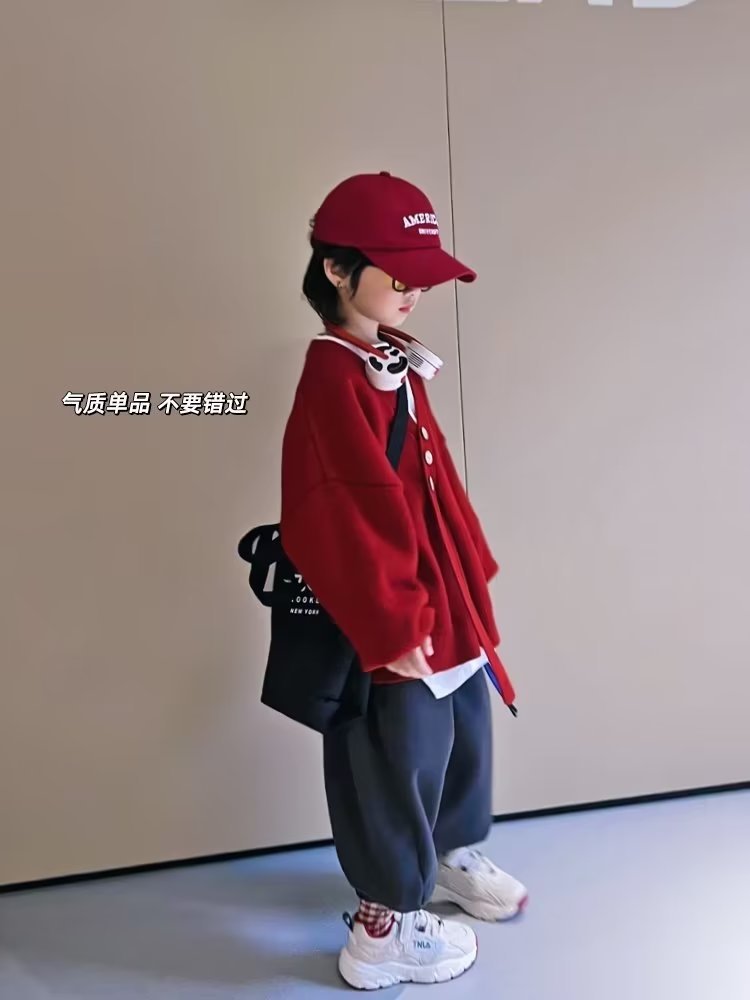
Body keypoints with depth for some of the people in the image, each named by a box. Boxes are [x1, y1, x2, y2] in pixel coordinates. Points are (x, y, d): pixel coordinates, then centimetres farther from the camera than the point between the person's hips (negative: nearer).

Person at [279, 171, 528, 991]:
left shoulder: (395, 364, 7)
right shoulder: (333, 381, -21)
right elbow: (350, 520, -23)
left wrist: (473, 576, 14)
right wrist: (395, 627, -20)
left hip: (445, 602, 10)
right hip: (395, 622, -9)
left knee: (466, 733, 25)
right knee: (400, 764, 7)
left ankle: (451, 857, 51)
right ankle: (383, 927, 31)